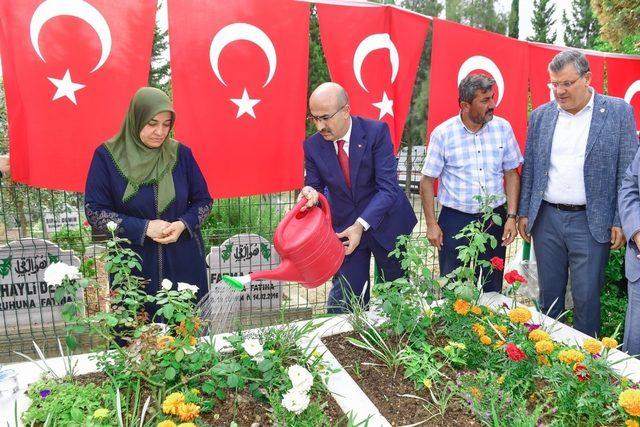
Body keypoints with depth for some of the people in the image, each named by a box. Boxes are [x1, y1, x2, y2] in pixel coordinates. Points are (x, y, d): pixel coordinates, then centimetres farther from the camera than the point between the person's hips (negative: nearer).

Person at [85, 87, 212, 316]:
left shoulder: (180, 153, 0)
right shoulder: (107, 156, -6)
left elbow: (203, 201, 6)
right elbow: (94, 212, -6)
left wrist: (183, 224, -14)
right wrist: (143, 228, -16)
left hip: (183, 264, 2)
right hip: (133, 267, -1)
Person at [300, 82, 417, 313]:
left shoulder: (376, 131, -17)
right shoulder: (312, 145, -7)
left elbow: (388, 187, -21)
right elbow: (314, 184, 2)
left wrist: (361, 225, -32)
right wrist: (311, 192, -24)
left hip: (384, 223, -1)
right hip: (343, 227, 1)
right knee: (344, 299, -1)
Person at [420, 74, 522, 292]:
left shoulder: (503, 128, 0)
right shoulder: (442, 133, -8)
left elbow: (511, 174, 6)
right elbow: (427, 180, -4)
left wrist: (511, 216, -1)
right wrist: (431, 224, -6)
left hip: (495, 218, 3)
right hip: (455, 219, -2)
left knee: (492, 288, 13)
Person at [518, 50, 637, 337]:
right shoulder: (540, 116, 7)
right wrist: (524, 213, 7)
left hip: (592, 222, -3)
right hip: (546, 219, 3)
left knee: (586, 297, 3)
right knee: (549, 293, 12)